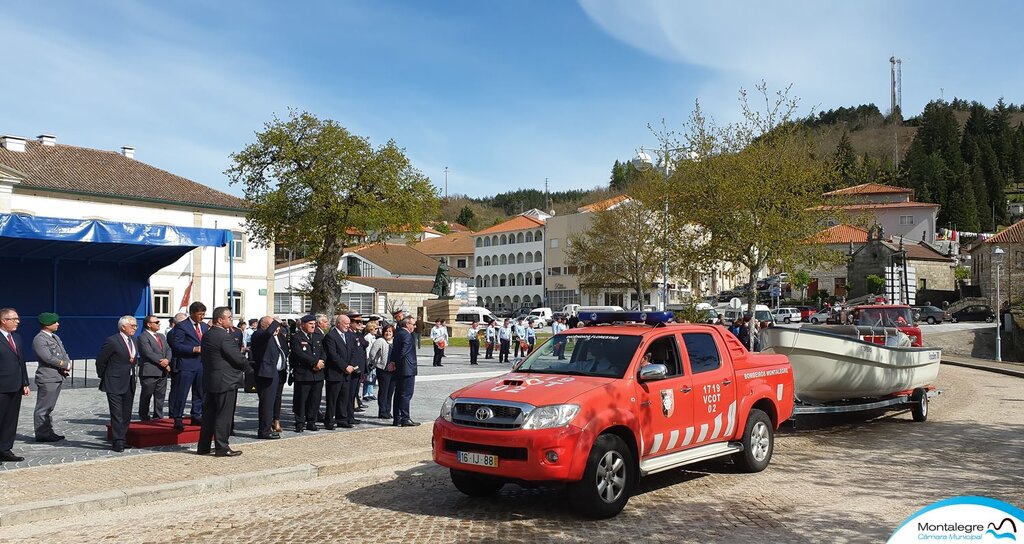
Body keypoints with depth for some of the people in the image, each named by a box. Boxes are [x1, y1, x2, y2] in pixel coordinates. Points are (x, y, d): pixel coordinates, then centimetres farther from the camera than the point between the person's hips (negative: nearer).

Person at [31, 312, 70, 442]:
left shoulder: (55, 337, 17)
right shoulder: (39, 340, -12)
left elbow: (64, 354, 18)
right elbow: (48, 358, -20)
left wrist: (67, 365, -2)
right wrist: (65, 365, -10)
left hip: (58, 377, 9)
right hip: (47, 378, -9)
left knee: (49, 407, 16)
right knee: (43, 408, -2)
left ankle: (49, 432, 23)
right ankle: (41, 434, 3)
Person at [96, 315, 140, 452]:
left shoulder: (134, 341, 11)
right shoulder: (112, 341, -12)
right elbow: (100, 361, -6)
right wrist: (103, 377, 2)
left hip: (129, 383, 7)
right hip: (115, 384, -7)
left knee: (127, 415, 10)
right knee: (117, 414, -7)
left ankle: (122, 439, 20)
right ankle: (117, 441, -4)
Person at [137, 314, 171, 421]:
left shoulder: (162, 336, 19)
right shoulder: (143, 337, -8)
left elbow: (168, 350, 11)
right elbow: (149, 353, -16)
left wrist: (167, 360, -9)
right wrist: (162, 362, -15)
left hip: (163, 372, 7)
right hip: (149, 372, -7)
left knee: (160, 396, 10)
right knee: (146, 396, 3)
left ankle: (158, 416, 17)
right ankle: (144, 417, 13)